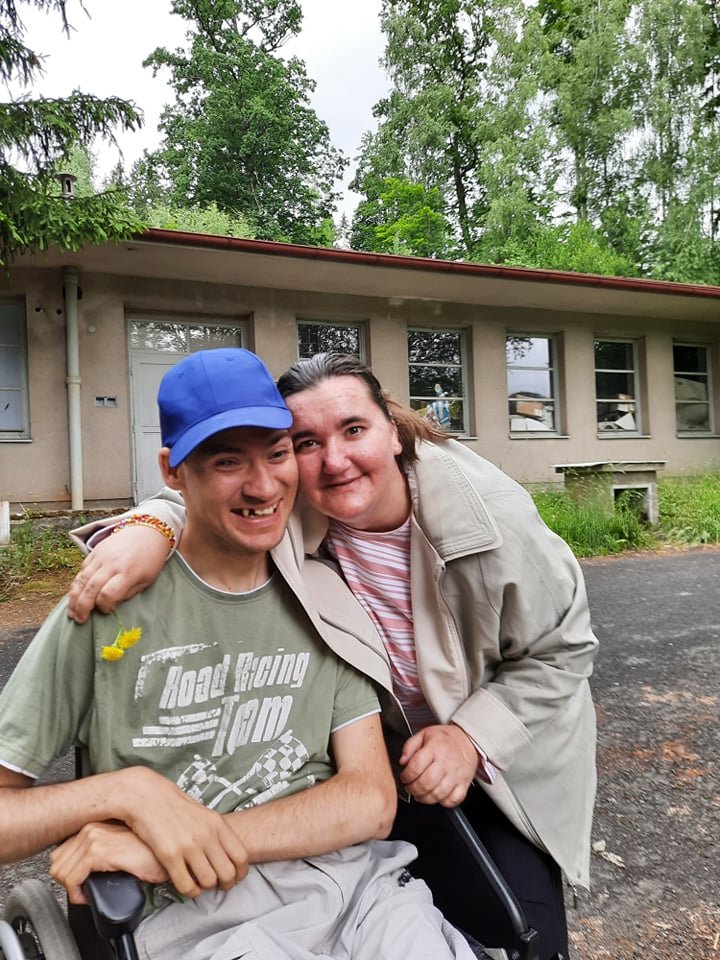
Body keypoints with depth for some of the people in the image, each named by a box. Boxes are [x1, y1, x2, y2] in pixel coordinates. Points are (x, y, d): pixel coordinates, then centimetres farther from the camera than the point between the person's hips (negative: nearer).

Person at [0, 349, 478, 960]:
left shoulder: (323, 598, 5)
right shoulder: (112, 606, -4)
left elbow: (372, 801, -2)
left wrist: (177, 848, -12)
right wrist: (126, 790, -19)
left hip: (352, 880, 3)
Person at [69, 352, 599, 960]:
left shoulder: (488, 514, -28)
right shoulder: (288, 505, -22)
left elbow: (561, 650, -17)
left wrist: (473, 736, -27)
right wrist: (152, 527, -35)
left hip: (507, 747, -1)